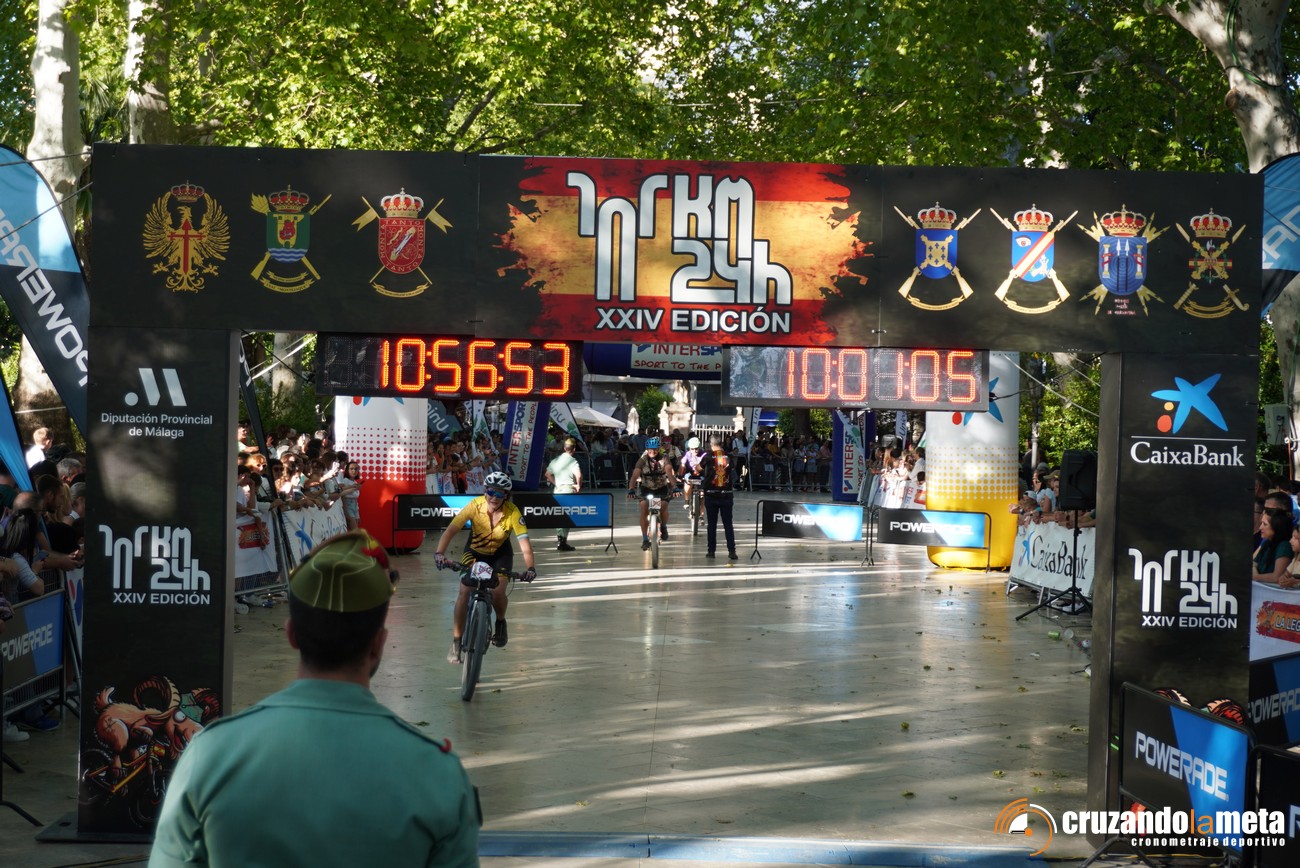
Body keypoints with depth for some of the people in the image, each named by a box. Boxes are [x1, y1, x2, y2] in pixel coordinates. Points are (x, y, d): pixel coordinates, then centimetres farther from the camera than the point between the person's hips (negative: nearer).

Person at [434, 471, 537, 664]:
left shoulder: (512, 512, -27)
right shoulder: (475, 505, -27)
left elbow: (524, 541, -33)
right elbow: (450, 530, -31)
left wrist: (530, 567, -48)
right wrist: (439, 553, -46)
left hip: (500, 555, -1)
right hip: (475, 552, 1)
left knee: (498, 591, -22)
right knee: (464, 592, -14)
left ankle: (500, 623, 11)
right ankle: (456, 643, -3)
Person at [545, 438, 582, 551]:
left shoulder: (556, 460, 10)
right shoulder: (572, 461, -10)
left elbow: (548, 474, 16)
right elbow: (578, 475, -25)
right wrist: (579, 485, -9)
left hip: (558, 489, 6)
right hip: (569, 489, -6)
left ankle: (559, 538, 15)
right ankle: (563, 542, 0)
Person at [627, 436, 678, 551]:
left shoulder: (663, 459, -19)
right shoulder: (642, 460, -19)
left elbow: (669, 473, -34)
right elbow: (635, 475, -31)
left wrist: (674, 486, -51)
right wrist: (631, 489, -47)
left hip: (662, 488, 0)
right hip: (646, 488, 0)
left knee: (664, 507, -24)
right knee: (644, 511, -16)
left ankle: (663, 527, 6)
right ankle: (645, 539, -7)